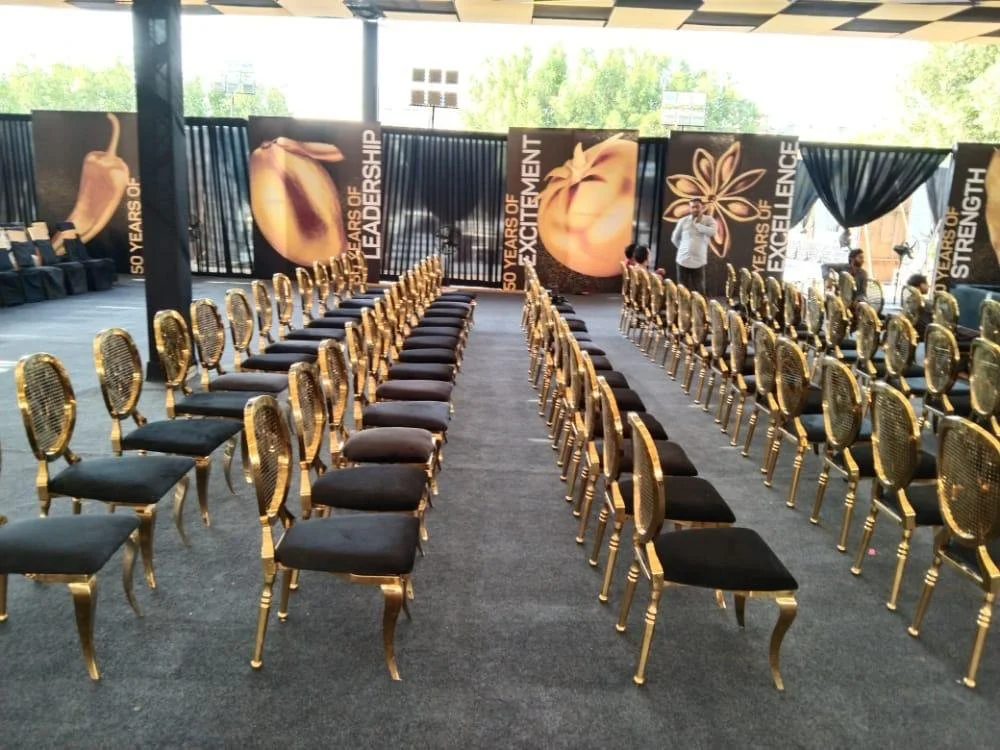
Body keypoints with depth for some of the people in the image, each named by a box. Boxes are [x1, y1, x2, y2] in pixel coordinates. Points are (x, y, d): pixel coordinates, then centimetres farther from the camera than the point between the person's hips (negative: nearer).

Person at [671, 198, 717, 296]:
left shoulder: (709, 220, 0)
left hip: (699, 261, -2)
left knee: (699, 290, -1)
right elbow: (674, 238, 15)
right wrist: (684, 249, 12)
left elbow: (712, 233, -20)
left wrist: (697, 223, -13)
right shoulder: (683, 221, 4)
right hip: (683, 260, 2)